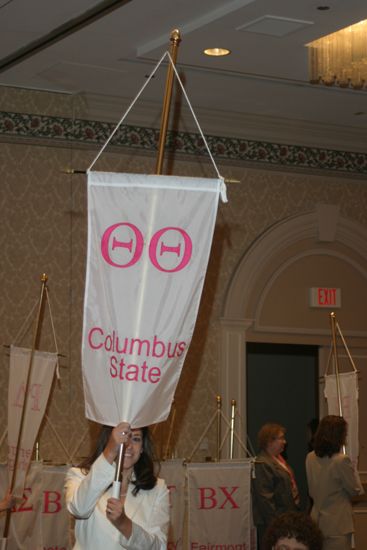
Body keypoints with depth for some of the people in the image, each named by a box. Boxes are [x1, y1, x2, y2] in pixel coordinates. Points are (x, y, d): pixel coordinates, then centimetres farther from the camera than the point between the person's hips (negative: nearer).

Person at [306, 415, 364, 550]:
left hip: (317, 520, 7)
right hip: (337, 525, -7)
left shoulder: (310, 458, 1)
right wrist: (352, 471, 6)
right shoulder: (341, 460, -19)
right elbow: (356, 490, -8)